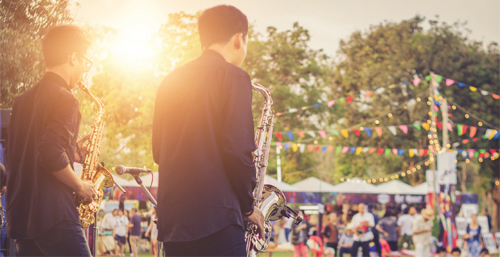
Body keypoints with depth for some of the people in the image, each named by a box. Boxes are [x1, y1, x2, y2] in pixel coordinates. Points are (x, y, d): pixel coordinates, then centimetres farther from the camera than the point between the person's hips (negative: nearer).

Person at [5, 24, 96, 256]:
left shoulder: (24, 100, 17)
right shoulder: (64, 99, -10)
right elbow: (51, 153, -22)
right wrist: (80, 186, -9)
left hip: (19, 213, 9)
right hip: (53, 214, -9)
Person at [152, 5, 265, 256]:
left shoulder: (171, 80, 16)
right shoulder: (233, 76, -5)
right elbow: (237, 148, -13)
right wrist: (248, 206, -1)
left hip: (170, 217, 7)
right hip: (215, 216, -7)